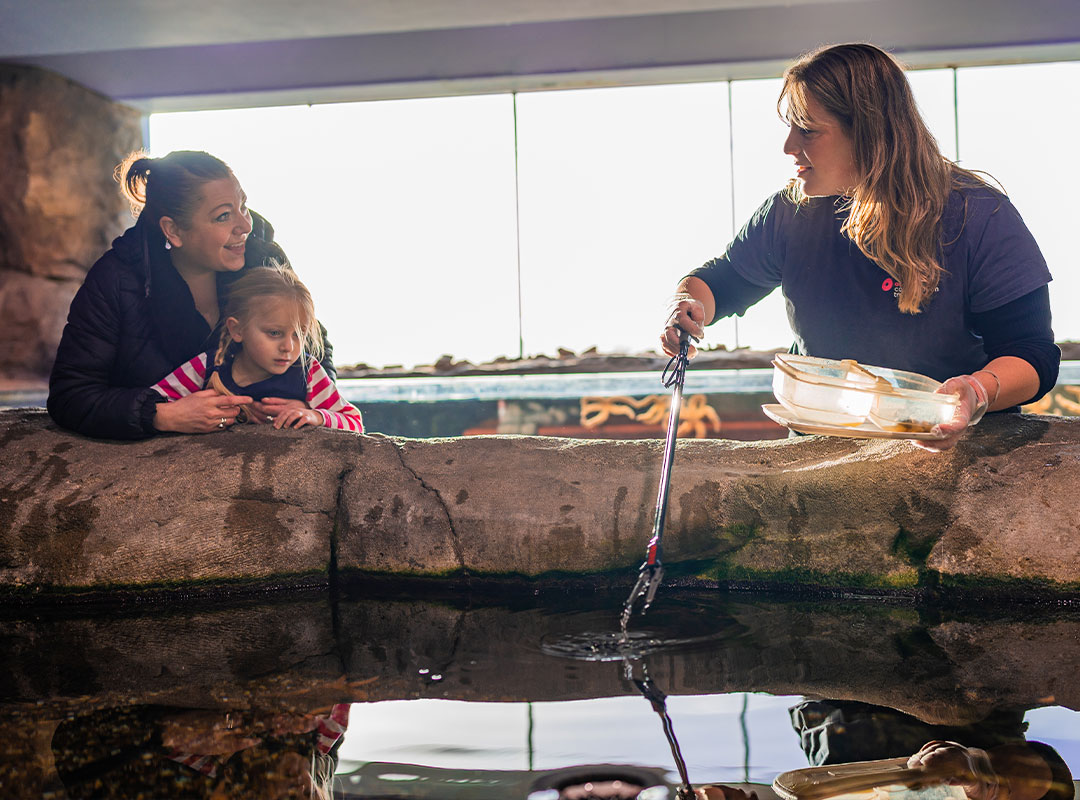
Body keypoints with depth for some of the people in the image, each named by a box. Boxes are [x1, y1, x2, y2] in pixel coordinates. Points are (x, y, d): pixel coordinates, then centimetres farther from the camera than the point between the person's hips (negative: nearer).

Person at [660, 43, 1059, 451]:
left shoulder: (980, 218, -8)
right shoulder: (789, 213, 2)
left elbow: (1033, 353, -8)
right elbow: (720, 280, 18)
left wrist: (980, 392, -31)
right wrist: (687, 305, -6)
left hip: (949, 449, -2)